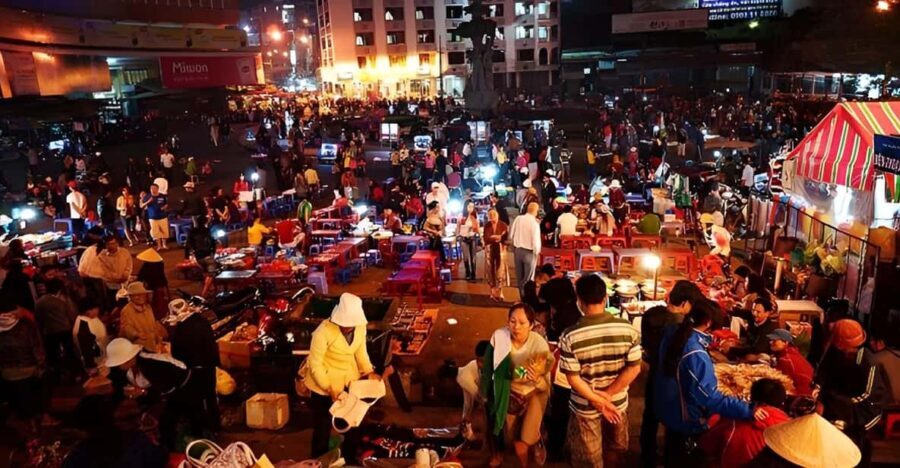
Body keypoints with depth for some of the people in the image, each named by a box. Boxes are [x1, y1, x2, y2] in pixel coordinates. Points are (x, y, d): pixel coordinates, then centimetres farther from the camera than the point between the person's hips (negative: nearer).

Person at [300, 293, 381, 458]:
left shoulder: (360, 327, -12)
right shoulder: (324, 331, -29)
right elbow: (315, 364, -22)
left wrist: (369, 372, -7)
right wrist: (329, 389, -24)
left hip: (349, 382, 6)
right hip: (323, 385, -5)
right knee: (323, 428, 9)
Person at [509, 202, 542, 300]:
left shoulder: (518, 218, -4)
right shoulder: (534, 222, -18)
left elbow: (511, 235, 1)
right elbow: (535, 239, -17)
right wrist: (537, 252, -3)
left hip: (517, 250, 5)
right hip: (529, 252, -5)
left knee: (519, 276, 17)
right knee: (528, 277, 7)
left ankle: (522, 295, 28)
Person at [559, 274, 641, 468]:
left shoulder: (570, 336, -22)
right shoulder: (627, 329, -15)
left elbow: (573, 379, -20)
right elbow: (634, 368, -12)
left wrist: (598, 401, -11)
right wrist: (607, 396, -11)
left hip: (585, 408, -2)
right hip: (618, 403, 2)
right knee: (615, 450, 29)